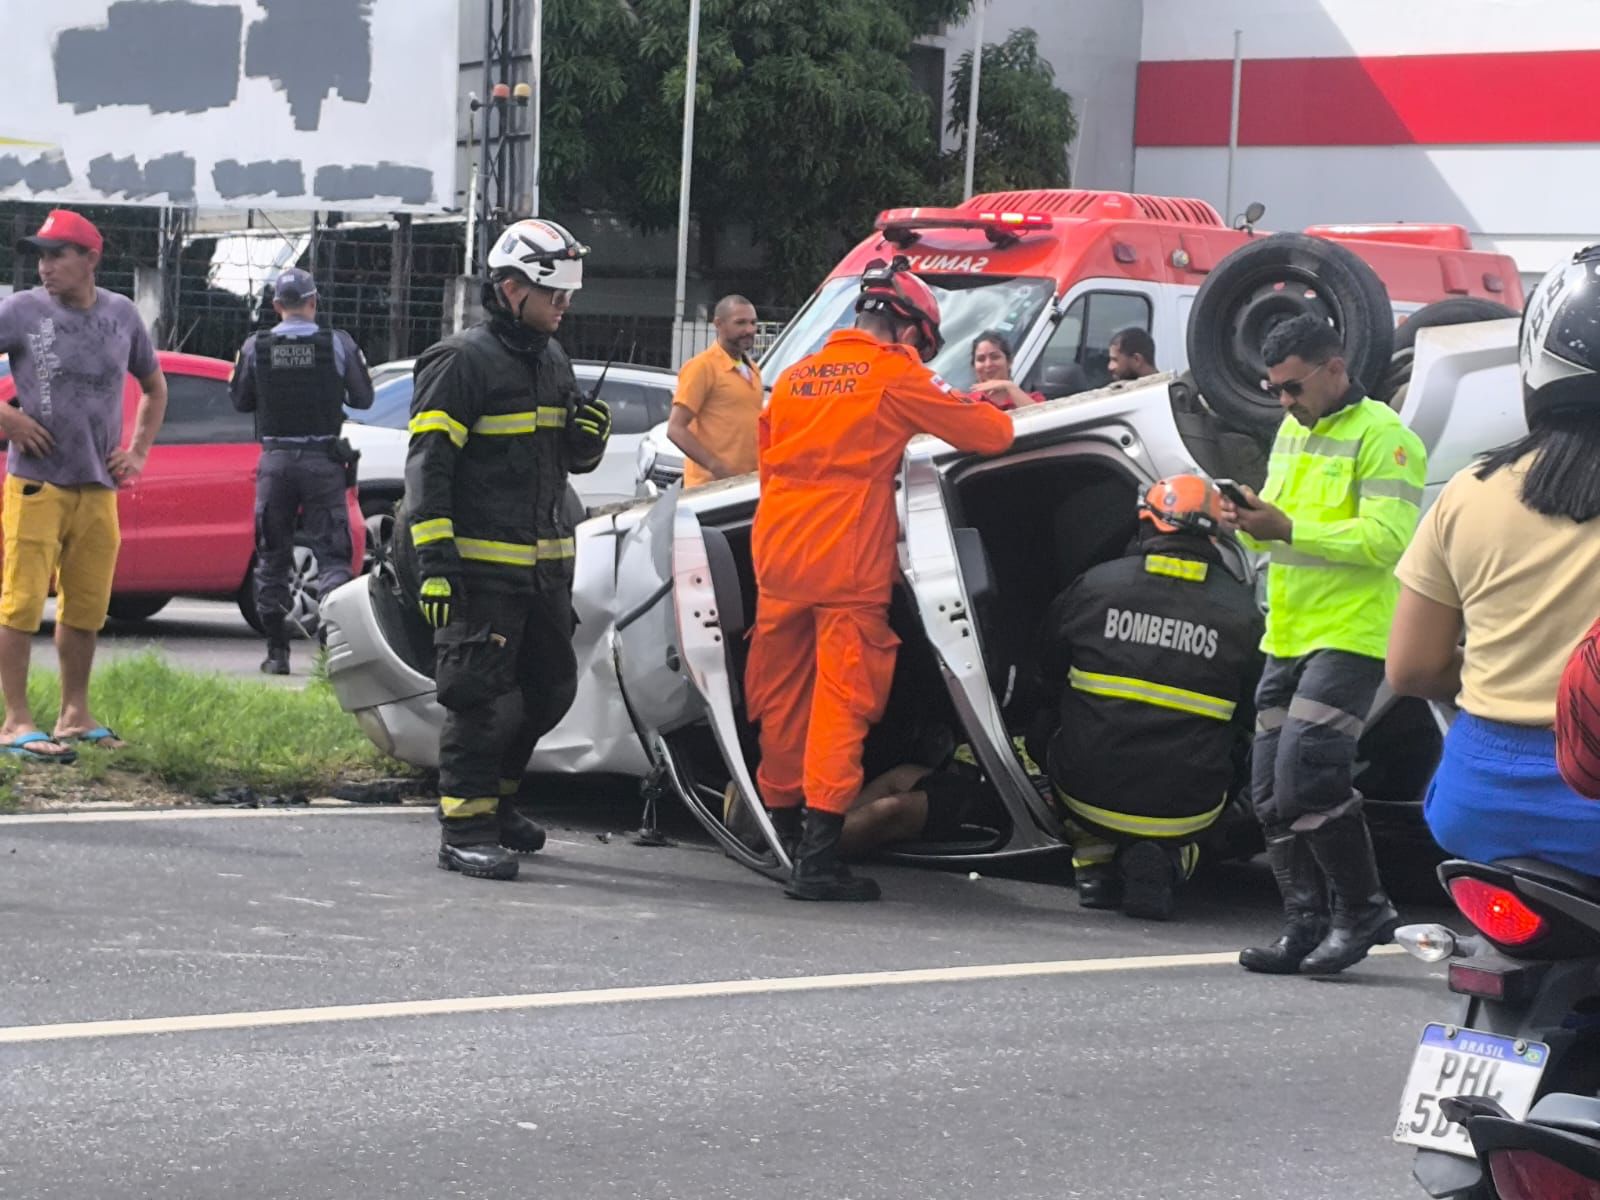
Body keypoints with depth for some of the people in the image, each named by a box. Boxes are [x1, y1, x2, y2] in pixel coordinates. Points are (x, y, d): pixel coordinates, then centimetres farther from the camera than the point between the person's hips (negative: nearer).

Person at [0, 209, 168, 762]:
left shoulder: (121, 314, 8)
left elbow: (154, 388, 22)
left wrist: (138, 452, 11)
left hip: (99, 488, 4)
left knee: (87, 608, 11)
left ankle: (75, 716, 23)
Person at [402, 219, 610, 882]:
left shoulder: (552, 360, 16)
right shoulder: (463, 361, -10)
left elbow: (572, 459, 25)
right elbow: (428, 463, -14)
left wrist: (590, 433, 0)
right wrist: (435, 560, -21)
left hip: (545, 563, 8)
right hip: (481, 566, -8)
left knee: (550, 687, 14)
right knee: (483, 696, -9)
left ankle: (492, 800, 30)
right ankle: (463, 827, -2)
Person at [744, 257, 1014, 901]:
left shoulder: (796, 375, 15)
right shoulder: (897, 376, -3)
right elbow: (991, 434, 1)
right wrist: (1000, 410, 22)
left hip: (778, 558, 6)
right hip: (847, 567, -6)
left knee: (780, 699, 15)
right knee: (842, 703, -6)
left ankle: (781, 820, 25)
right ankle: (818, 858, -13)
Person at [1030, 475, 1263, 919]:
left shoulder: (1095, 585, -2)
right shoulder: (1242, 612, -2)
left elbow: (1048, 673, 15)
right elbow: (1250, 718, 5)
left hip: (1089, 795, 1)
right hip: (1185, 811, -1)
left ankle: (1094, 864, 13)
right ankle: (1167, 861, 3)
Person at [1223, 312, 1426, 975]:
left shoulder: (1382, 436, -10)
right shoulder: (1293, 431, 17)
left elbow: (1386, 539, -20)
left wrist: (1287, 529, -24)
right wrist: (1251, 520, -1)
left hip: (1349, 636, -9)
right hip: (1288, 638, 9)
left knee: (1306, 780, -16)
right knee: (1273, 795, 6)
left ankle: (1365, 911, -2)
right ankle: (1306, 927, 12)